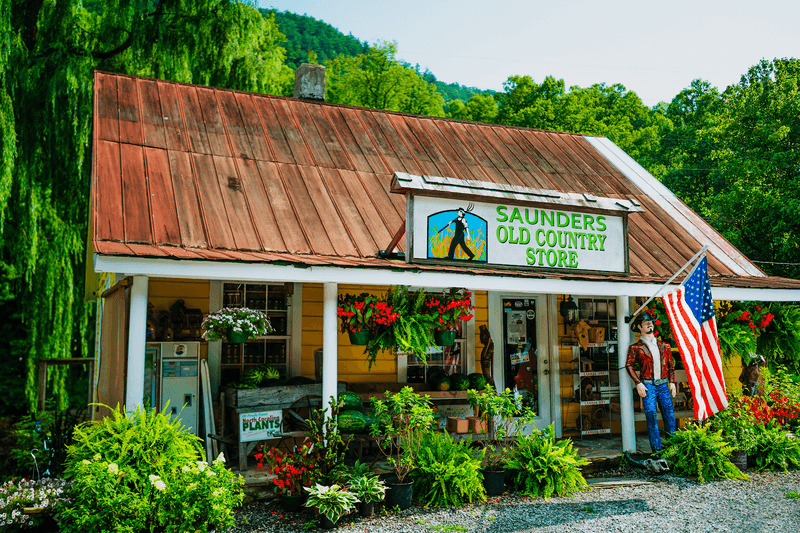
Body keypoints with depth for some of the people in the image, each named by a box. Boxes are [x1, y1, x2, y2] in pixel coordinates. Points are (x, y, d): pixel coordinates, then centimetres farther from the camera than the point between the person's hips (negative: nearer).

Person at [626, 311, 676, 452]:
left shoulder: (664, 346, 14)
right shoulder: (636, 347, 3)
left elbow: (671, 365, 18)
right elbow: (629, 365, -2)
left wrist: (672, 382, 8)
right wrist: (638, 383, -10)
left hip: (663, 384, 3)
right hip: (648, 386, -3)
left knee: (669, 415, 2)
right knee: (651, 415, -8)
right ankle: (656, 449, -2)